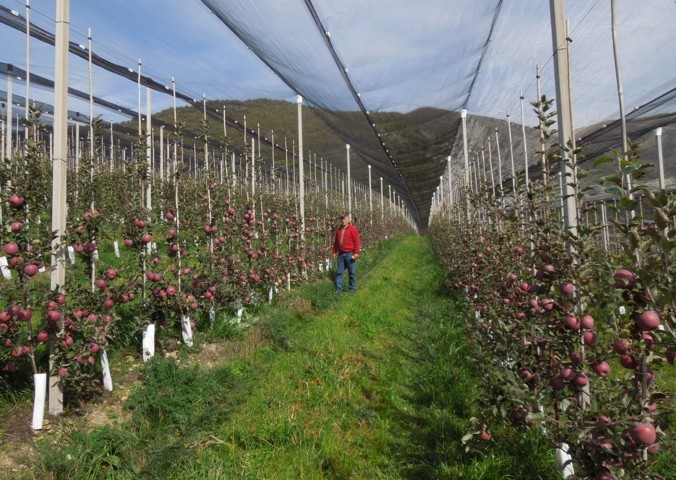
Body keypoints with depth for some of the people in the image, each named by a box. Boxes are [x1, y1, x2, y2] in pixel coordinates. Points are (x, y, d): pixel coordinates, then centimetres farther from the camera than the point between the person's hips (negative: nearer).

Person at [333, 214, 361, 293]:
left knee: (352, 272, 3)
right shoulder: (338, 230, 12)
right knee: (339, 272, 7)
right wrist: (335, 252, 15)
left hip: (350, 254, -5)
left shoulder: (353, 229, -5)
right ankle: (338, 289, 12)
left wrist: (356, 253, -14)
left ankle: (352, 289, 12)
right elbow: (336, 242, 21)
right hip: (341, 254, 5)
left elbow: (357, 241, -9)